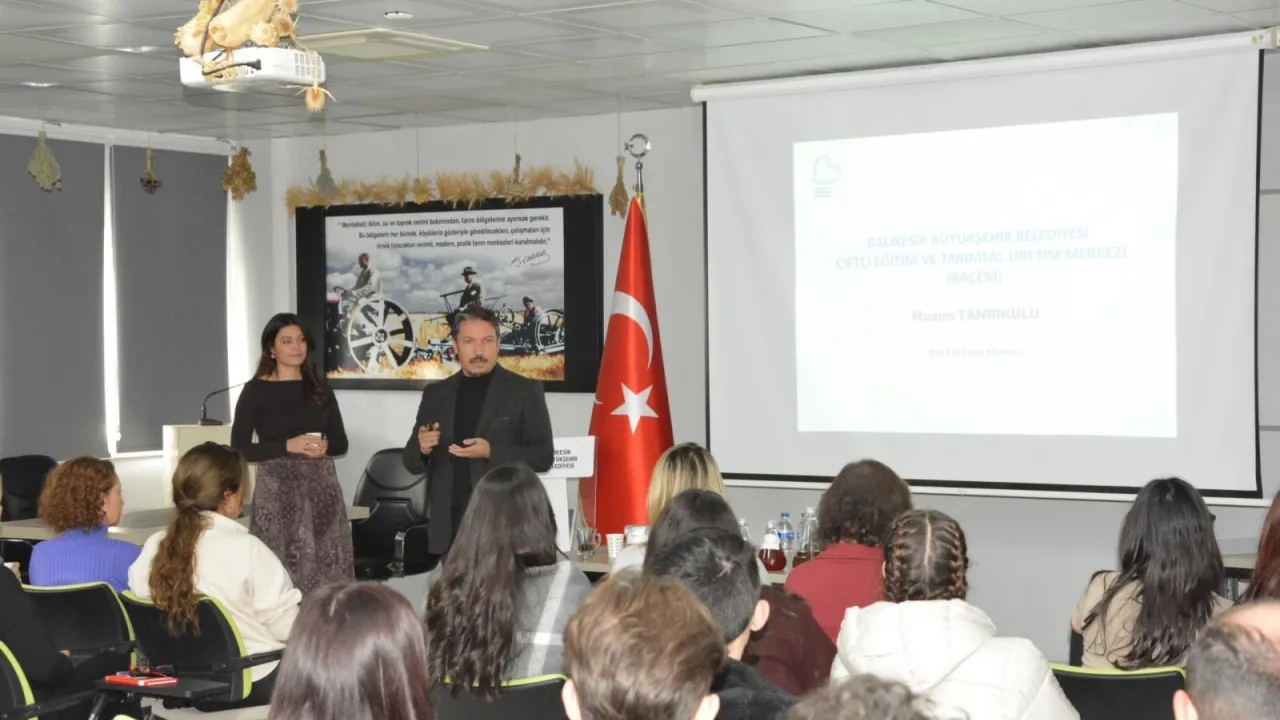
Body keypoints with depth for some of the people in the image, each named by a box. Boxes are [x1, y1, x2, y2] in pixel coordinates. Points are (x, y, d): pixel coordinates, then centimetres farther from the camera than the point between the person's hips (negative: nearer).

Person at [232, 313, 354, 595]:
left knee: (325, 572, -2)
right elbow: (239, 449, -5)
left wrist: (324, 447, -9)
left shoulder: (319, 386, 11)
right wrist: (288, 446, -15)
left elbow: (341, 442, 13)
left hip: (321, 489, 4)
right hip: (277, 491, -4)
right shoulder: (256, 390, -1)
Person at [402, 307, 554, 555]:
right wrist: (422, 447, -10)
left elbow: (543, 455, -5)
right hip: (450, 524, 3)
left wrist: (491, 452, -19)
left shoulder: (525, 391, 1)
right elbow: (412, 463, 14)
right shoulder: (435, 394, 12)